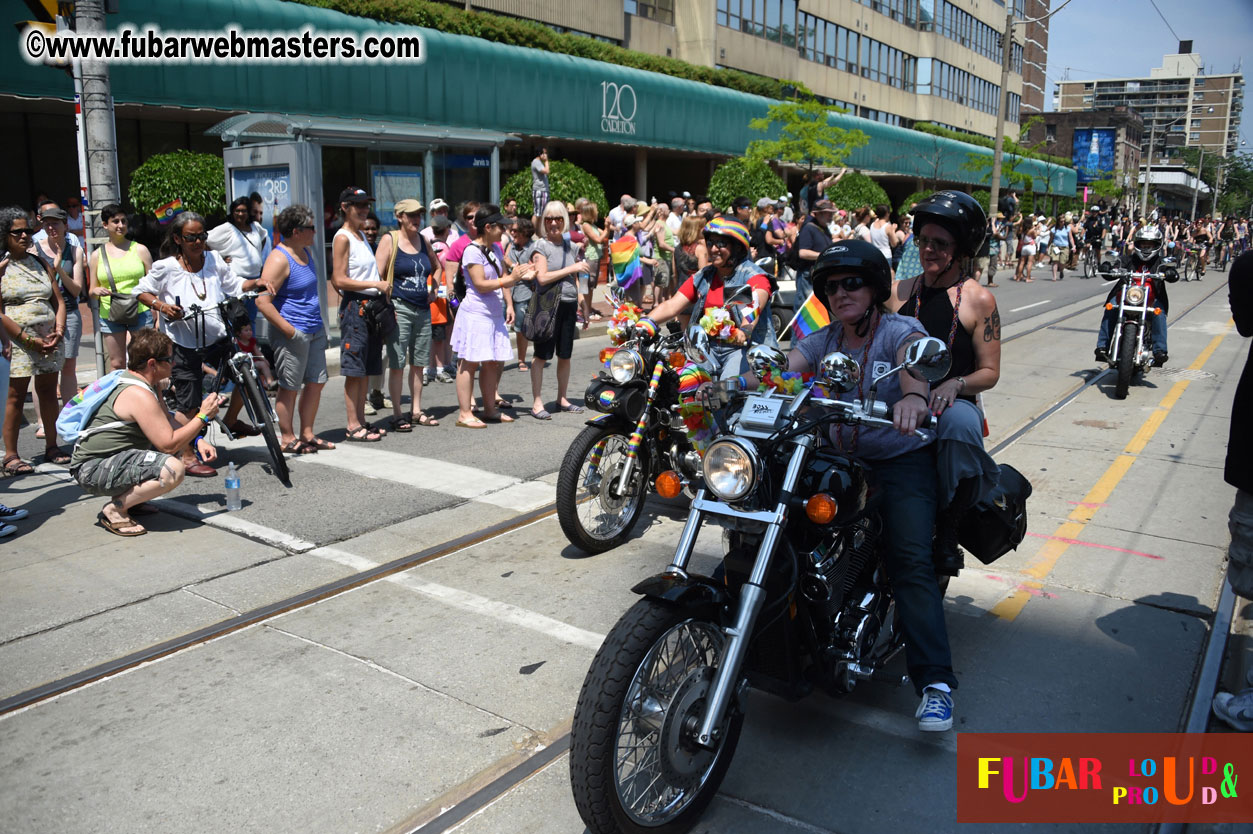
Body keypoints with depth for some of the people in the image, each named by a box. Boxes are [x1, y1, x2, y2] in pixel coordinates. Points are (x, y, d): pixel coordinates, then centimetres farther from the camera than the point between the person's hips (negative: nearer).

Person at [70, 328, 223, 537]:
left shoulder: (150, 384, 7)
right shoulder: (139, 395, -24)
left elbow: (168, 421, 17)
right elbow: (169, 444, -23)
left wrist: (197, 440, 2)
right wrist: (203, 416, -16)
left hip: (112, 457, 10)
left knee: (184, 447, 14)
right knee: (172, 469, -30)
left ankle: (131, 500, 12)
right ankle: (114, 509, -12)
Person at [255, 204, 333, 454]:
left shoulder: (306, 251, 13)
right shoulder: (279, 259, -15)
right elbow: (262, 301, -22)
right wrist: (290, 331, -22)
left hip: (315, 330, 9)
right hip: (292, 335, -9)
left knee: (316, 383, 11)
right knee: (290, 387, 0)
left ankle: (307, 434, 21)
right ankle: (287, 438, 11)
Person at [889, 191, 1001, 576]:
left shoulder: (979, 299, 4)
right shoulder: (901, 292, 16)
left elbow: (990, 372, 3)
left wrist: (954, 385, -18)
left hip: (953, 402, -3)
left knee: (959, 424, -40)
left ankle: (947, 531, -23)